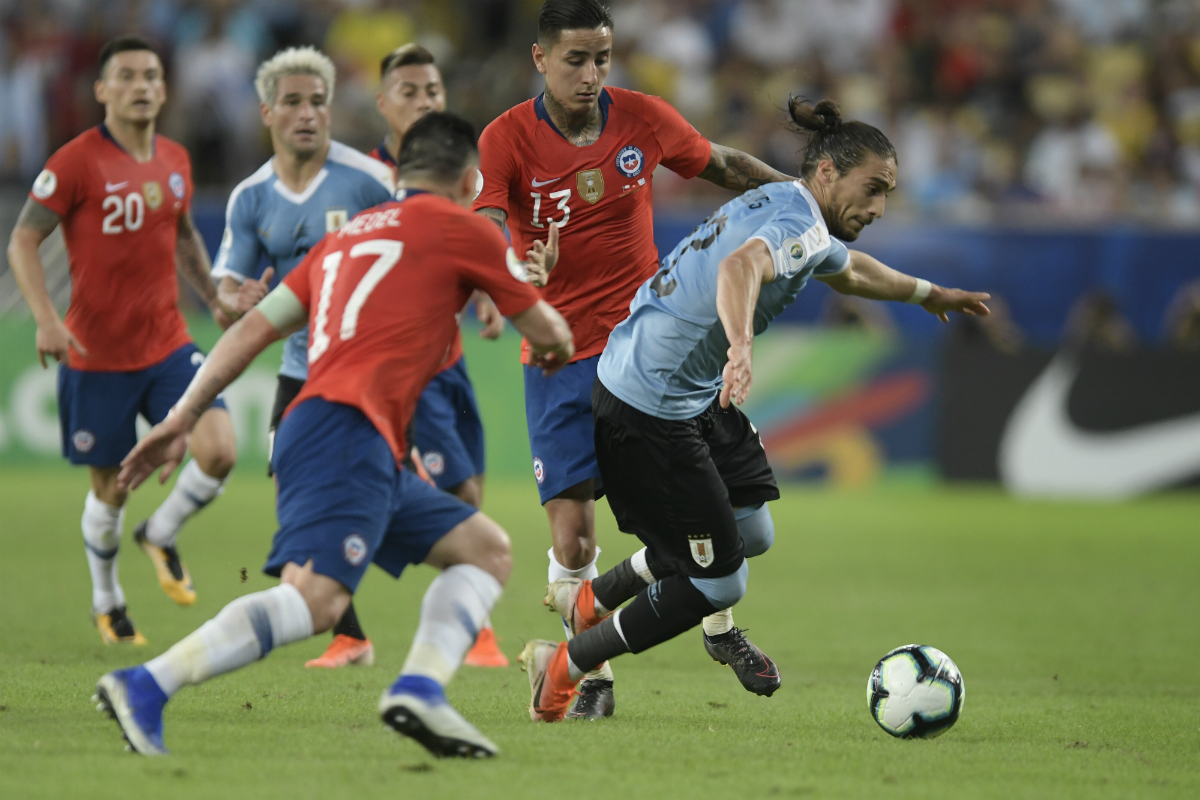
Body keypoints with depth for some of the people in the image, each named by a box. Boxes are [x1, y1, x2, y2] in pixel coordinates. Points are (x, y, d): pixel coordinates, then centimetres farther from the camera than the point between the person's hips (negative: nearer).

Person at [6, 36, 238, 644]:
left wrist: (214, 298, 14)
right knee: (110, 488, 6)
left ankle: (160, 535, 15)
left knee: (218, 450, -15)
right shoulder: (77, 161, -12)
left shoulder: (175, 161, 6)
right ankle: (106, 600, 31)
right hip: (96, 356, -4)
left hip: (169, 346, 4)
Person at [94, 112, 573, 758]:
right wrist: (555, 345, 43)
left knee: (488, 550, 14)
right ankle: (144, 689, -31)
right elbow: (545, 331, 19)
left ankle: (419, 689, -7)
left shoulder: (345, 237, 27)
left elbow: (255, 327, 20)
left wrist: (182, 417, 19)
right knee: (316, 597, -25)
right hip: (347, 431, -9)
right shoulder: (461, 227, 9)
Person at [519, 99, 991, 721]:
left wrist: (928, 293, 51)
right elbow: (740, 268, -42)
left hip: (696, 398, 11)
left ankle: (590, 600, 32)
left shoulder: (790, 212, 14)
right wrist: (740, 346, -60)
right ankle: (562, 670, 7)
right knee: (718, 584, -6)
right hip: (648, 412, -11)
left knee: (752, 533, 18)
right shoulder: (798, 222, -19)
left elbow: (847, 270, 38)